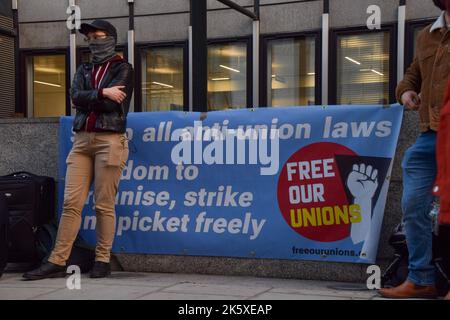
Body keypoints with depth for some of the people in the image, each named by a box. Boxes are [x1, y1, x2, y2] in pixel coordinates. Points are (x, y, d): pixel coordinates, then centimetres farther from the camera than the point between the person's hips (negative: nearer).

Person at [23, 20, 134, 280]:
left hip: (110, 140, -5)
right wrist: (102, 93, -8)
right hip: (82, 139, 5)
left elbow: (112, 104, -10)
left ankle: (102, 261, 5)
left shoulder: (123, 69, 5)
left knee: (104, 205, -4)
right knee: (71, 202, -2)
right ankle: (58, 261, -1)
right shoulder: (84, 70, 21)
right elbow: (75, 97, 3)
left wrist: (88, 99, 1)